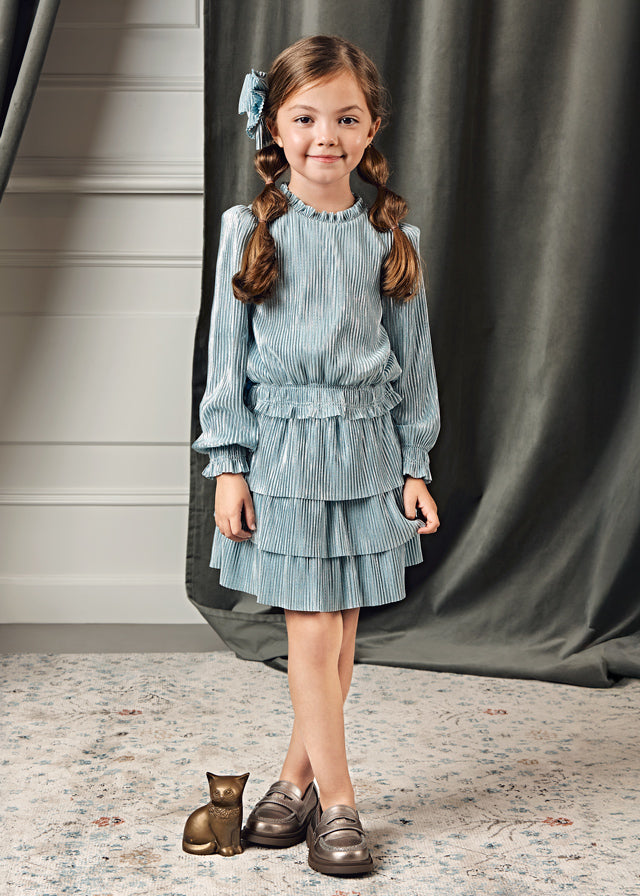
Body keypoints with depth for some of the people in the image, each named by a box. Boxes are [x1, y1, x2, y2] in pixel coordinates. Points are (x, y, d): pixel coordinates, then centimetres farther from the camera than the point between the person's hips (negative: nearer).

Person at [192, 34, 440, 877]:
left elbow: (413, 360, 8)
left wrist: (415, 466, 5)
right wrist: (228, 465, -4)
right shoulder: (250, 230, -1)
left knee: (339, 633, 8)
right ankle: (334, 801, 10)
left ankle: (297, 777, 25)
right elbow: (228, 355, 0)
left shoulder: (393, 239, 4)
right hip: (282, 451, -2)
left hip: (367, 451, 2)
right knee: (312, 632, -1)